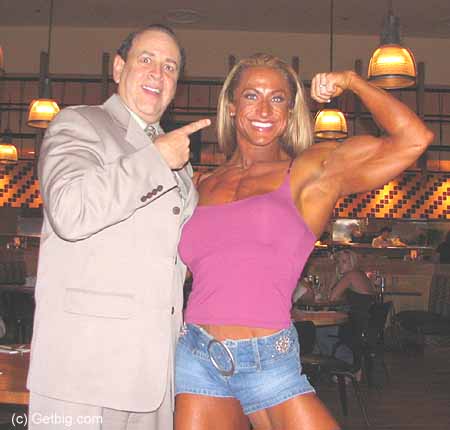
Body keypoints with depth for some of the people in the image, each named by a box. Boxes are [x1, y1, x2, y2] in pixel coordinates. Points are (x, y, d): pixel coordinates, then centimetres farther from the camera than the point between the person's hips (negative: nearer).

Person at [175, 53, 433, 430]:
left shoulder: (311, 171, 1)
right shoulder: (206, 187, 12)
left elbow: (414, 139, -8)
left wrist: (352, 81, 1)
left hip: (270, 365, -3)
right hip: (196, 358, 4)